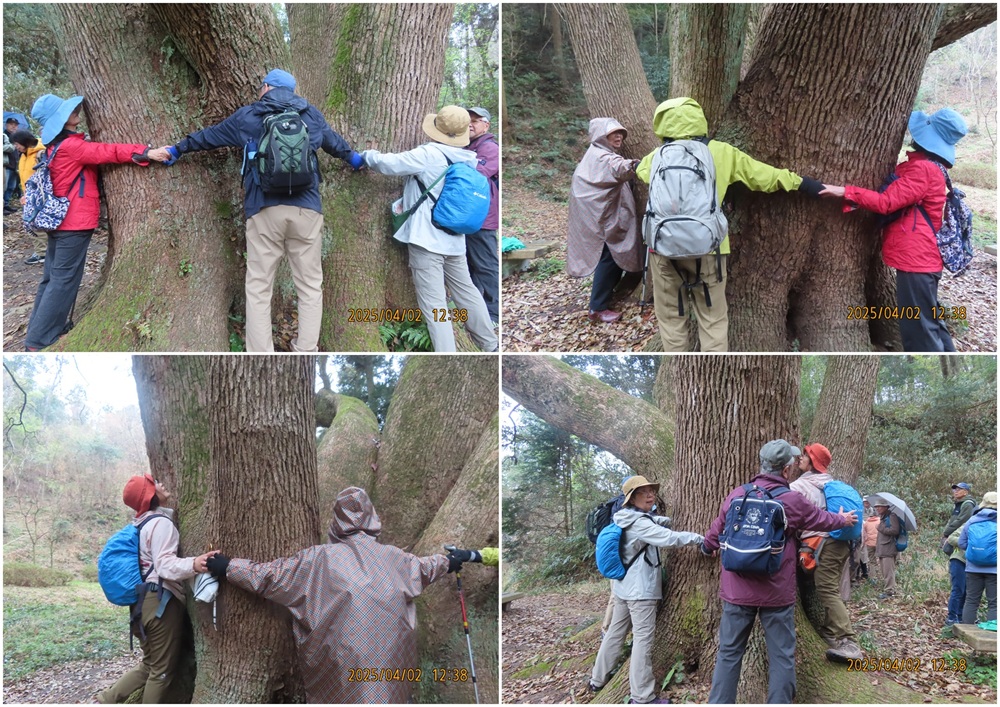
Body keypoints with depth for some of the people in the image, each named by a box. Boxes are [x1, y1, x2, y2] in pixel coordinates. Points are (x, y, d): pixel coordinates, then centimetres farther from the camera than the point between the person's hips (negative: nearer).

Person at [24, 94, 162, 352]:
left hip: (59, 219, 10)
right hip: (74, 223, -10)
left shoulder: (55, 145, 11)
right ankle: (39, 340, -4)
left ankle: (42, 329, 24)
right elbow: (107, 152, -25)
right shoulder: (70, 146, -18)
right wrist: (146, 152, -29)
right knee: (63, 279, -5)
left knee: (54, 276, 17)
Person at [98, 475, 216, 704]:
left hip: (145, 600, 9)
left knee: (149, 665, 19)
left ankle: (106, 701, 11)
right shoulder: (161, 523, -14)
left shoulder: (142, 523, 17)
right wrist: (193, 565, -45)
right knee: (162, 670, 0)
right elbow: (165, 564, -27)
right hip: (162, 601, -9)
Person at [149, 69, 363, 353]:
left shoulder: (247, 116, 12)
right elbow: (335, 142, 33)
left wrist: (176, 150, 40)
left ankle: (260, 353, 0)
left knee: (258, 288, 3)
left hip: (264, 210, -1)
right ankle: (306, 349, 5)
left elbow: (209, 136, 25)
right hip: (306, 209, 1)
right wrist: (355, 159, 53)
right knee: (310, 285, 7)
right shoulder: (311, 114, 16)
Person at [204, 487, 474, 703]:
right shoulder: (392, 557, 7)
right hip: (389, 660, 3)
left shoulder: (321, 558, -4)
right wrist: (450, 561, 48)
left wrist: (228, 568, 11)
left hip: (344, 661, -3)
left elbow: (273, 575, 0)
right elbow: (425, 568, 27)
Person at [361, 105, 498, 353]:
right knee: (467, 293, 19)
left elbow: (387, 164, -15)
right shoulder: (466, 160, 6)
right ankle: (490, 345, 28)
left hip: (427, 240, -7)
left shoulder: (428, 154, -15)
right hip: (454, 241, 7)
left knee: (434, 304, -5)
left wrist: (367, 155, 6)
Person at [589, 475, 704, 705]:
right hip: (640, 589, -10)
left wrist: (669, 520, 11)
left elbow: (654, 521, 28)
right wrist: (700, 539, -20)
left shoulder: (626, 519, 11)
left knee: (615, 632, 19)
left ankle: (598, 679, 28)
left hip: (623, 585, 10)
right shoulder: (639, 523, -20)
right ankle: (642, 697, -8)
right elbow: (669, 538, -27)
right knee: (643, 640, -8)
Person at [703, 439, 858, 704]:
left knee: (729, 653, 9)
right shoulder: (793, 501, -7)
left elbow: (717, 530, 16)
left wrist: (709, 547, 39)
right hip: (776, 593, -3)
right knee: (781, 657, 7)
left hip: (736, 591, 3)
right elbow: (822, 519, 12)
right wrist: (842, 520, 35)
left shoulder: (737, 494, 1)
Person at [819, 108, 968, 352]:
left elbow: (887, 201, -22)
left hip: (916, 259, -11)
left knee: (919, 330, -5)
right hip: (921, 257, 11)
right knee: (930, 323, 19)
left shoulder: (922, 169, -18)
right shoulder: (931, 166, 13)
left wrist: (845, 192, -19)